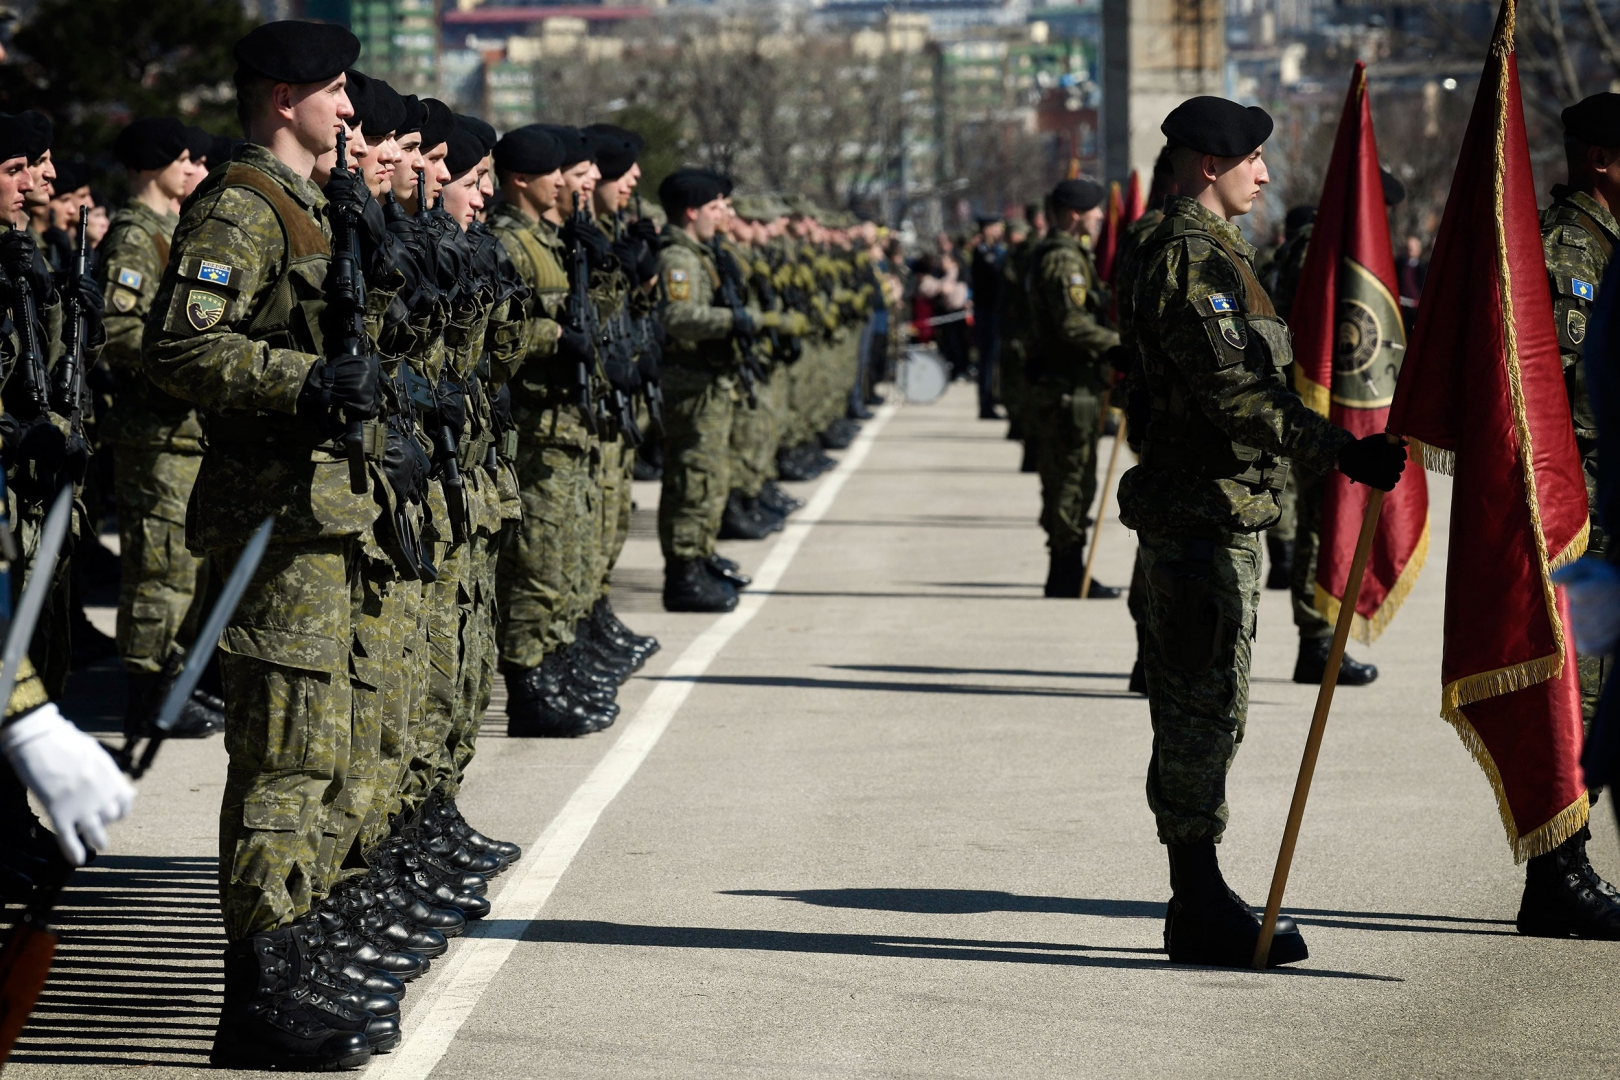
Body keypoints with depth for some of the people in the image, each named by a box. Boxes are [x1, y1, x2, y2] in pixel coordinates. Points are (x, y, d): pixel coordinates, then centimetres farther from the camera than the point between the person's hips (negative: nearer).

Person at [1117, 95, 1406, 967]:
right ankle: (1201, 907, -5)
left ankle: (1197, 902, 19)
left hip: (1209, 513, 11)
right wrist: (1340, 451, -28)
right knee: (1203, 706, -8)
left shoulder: (1203, 251, 19)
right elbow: (1233, 390, -25)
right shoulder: (1195, 258, -15)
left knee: (1200, 710, 13)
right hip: (1206, 514, -11)